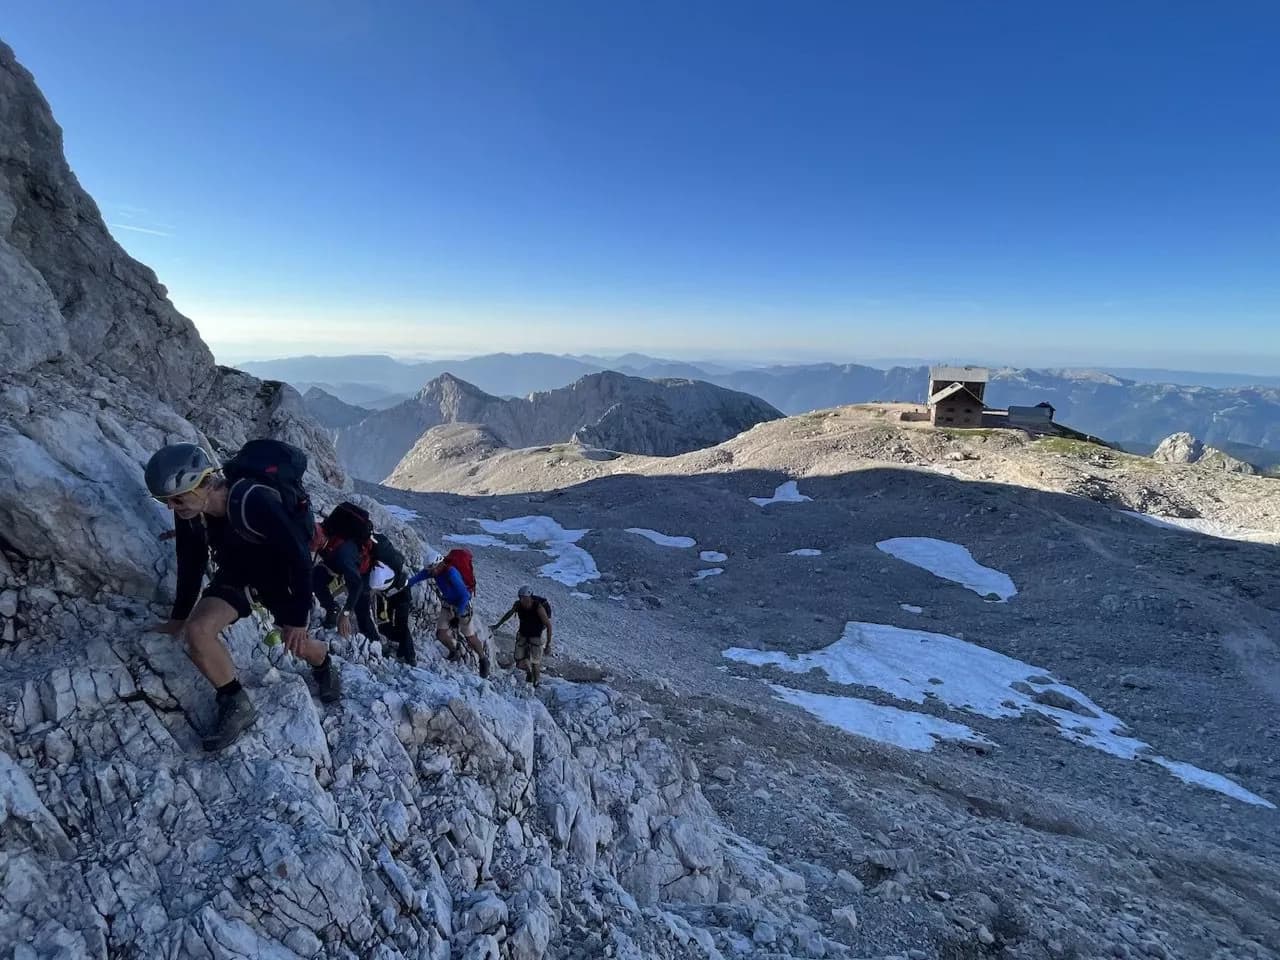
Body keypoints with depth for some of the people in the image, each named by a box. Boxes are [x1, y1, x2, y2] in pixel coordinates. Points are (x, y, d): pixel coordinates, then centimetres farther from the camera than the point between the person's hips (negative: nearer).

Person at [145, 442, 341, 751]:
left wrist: (298, 619, -24)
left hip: (280, 575, -4)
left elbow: (299, 556, -30)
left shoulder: (255, 502, -38)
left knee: (298, 644, 6)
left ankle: (323, 665, 45)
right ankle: (237, 706, -2)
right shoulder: (188, 513, -18)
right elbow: (191, 563, 0)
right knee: (197, 630, -20)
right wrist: (178, 618, 8)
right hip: (236, 575, 4)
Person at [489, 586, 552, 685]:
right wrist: (498, 625, 15)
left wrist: (548, 644, -24)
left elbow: (548, 625, -23)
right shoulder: (518, 604, -17)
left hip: (536, 636, -4)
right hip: (522, 634, 4)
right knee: (520, 659, -2)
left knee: (535, 663, -5)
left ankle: (535, 683, 18)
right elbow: (510, 613, 7)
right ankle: (528, 671, 30)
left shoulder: (538, 607, -30)